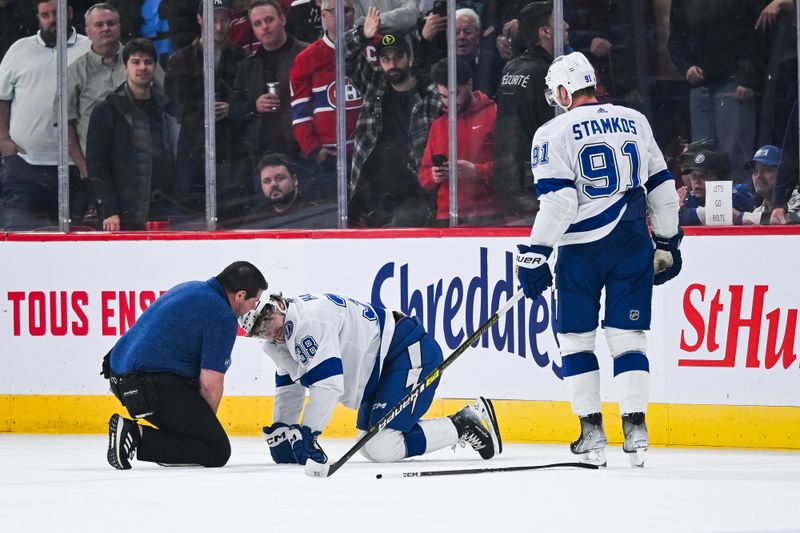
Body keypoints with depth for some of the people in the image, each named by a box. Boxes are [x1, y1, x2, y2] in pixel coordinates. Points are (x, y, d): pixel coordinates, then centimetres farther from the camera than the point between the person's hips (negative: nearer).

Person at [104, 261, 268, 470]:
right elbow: (210, 384, -13)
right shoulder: (223, 317, -11)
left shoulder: (190, 288, 17)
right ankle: (138, 436, -14)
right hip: (155, 387, -10)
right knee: (218, 451, -5)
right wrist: (206, 419, 7)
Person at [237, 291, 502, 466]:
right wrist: (279, 433, 13)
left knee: (381, 448, -21)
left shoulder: (308, 318, -23)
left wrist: (306, 433, -24)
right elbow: (289, 387, 23)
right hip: (380, 370, 12)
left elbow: (328, 383, -28)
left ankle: (463, 426, -7)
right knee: (368, 447, 13)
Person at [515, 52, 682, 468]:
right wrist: (668, 243, 21)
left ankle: (592, 433, 4)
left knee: (575, 338, 8)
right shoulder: (636, 122, 9)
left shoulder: (555, 133, -5)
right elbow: (662, 188, 12)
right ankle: (635, 431, -2)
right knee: (628, 336, 7)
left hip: (583, 247, -4)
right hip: (634, 245, 4)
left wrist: (535, 255, -12)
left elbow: (556, 201, -14)